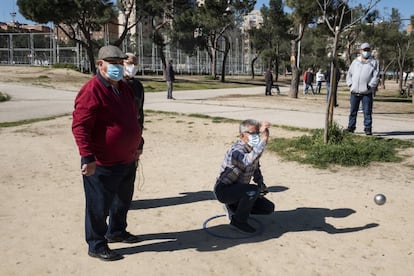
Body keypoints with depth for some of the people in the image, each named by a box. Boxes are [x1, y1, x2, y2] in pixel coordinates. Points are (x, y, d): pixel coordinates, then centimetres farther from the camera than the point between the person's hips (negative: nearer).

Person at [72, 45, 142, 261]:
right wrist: (88, 157, -28)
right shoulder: (92, 91, -19)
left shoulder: (124, 88, 10)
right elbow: (80, 126, -23)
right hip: (102, 164, -9)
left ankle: (116, 231, 44)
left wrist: (136, 145, 22)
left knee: (123, 201, 24)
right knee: (99, 206, 5)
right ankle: (96, 246, 21)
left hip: (126, 161, 9)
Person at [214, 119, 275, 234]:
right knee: (253, 190, -34)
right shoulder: (237, 150, -28)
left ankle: (234, 207, 18)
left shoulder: (252, 148, 0)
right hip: (223, 190, -8)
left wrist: (261, 184, 2)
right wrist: (263, 140, -55)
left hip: (238, 189, 9)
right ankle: (238, 220, -11)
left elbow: (255, 167, 17)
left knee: (269, 208, 5)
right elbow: (248, 161, -52)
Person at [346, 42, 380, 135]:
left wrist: (370, 85, -12)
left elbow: (376, 76, -2)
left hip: (367, 92, -3)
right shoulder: (355, 61, 14)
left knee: (367, 111, -2)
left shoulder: (373, 62, 5)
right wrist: (350, 84, 4)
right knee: (353, 111, 8)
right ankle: (351, 127, 17)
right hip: (354, 92, 3)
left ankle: (368, 128, 4)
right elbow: (349, 74, 18)